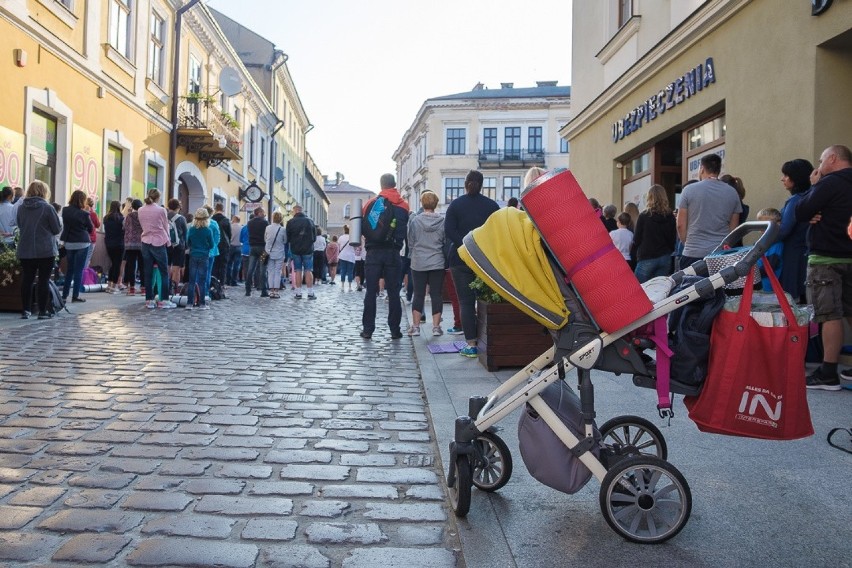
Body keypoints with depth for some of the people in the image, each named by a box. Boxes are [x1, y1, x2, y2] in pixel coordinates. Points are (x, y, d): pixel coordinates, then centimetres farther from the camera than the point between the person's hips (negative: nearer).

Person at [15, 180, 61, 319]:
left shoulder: (21, 208, 2)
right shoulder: (47, 207, -10)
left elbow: (19, 225, 14)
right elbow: (57, 229, -6)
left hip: (25, 250, 4)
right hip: (45, 250, -4)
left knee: (27, 280, 10)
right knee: (43, 280, 2)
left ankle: (26, 310, 12)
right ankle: (42, 311, 4)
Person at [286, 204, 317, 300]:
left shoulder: (290, 222, -4)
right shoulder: (310, 221, 1)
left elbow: (287, 238, 0)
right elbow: (314, 237, 6)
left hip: (295, 250, 0)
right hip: (308, 249, 0)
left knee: (298, 271, 5)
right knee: (308, 271, 2)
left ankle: (298, 293, 5)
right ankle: (310, 293, -1)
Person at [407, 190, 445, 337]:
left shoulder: (414, 220, -5)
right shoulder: (442, 221, -5)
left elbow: (410, 243, 2)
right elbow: (446, 242, 3)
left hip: (418, 263, 0)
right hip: (437, 263, 0)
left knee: (418, 294, 7)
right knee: (436, 294, 6)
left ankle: (415, 326, 8)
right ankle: (436, 326, 6)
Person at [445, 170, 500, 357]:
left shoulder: (456, 204, 1)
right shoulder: (492, 205, 3)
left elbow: (449, 231, -9)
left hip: (461, 259, -1)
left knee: (466, 302, 2)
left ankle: (471, 345, -2)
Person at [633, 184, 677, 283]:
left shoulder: (644, 216, -9)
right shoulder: (670, 217, 3)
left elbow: (636, 240, -5)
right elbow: (673, 240, 9)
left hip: (647, 259, -4)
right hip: (665, 258, 4)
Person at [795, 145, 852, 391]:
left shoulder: (830, 183, -14)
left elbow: (800, 213, -9)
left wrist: (813, 186, 3)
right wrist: (819, 215, -4)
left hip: (826, 259, -9)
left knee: (830, 315, -9)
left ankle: (828, 374, -7)